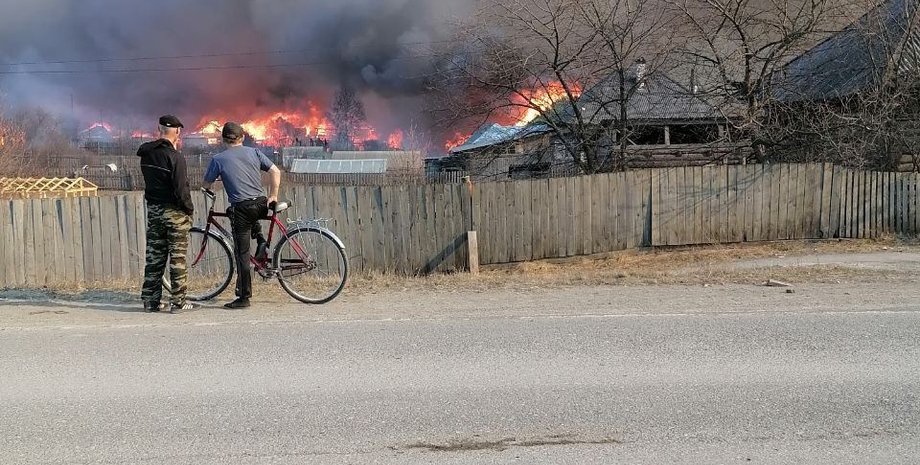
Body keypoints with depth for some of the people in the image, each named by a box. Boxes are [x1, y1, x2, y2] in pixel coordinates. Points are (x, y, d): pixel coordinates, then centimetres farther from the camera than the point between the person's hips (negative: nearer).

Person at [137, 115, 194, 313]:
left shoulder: (146, 153, 2)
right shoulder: (175, 157, -18)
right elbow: (181, 189, -20)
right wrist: (189, 209, -3)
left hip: (153, 210, 6)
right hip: (174, 212, -6)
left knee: (154, 256, 12)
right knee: (177, 258, 2)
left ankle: (150, 300, 17)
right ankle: (178, 302, 5)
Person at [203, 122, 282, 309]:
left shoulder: (218, 159, -1)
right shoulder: (253, 152, 7)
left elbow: (206, 185, 8)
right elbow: (276, 171, 2)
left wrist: (209, 191, 30)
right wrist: (273, 195, 9)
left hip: (241, 208, -3)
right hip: (261, 204, 4)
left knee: (242, 254, 3)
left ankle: (244, 297, 5)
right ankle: (261, 241, 20)